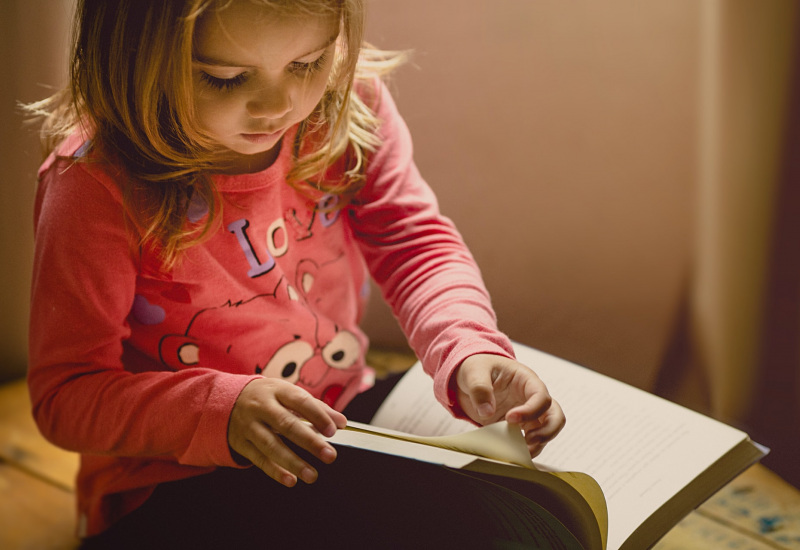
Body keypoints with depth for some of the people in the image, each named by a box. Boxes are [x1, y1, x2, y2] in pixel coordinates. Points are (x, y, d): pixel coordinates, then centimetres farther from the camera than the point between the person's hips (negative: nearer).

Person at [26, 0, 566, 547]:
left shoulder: (346, 99, -8)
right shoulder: (96, 188, -22)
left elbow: (413, 240, -1)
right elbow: (65, 394, -17)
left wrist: (470, 351, -21)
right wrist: (221, 409, -33)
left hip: (347, 423, 6)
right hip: (177, 488, -5)